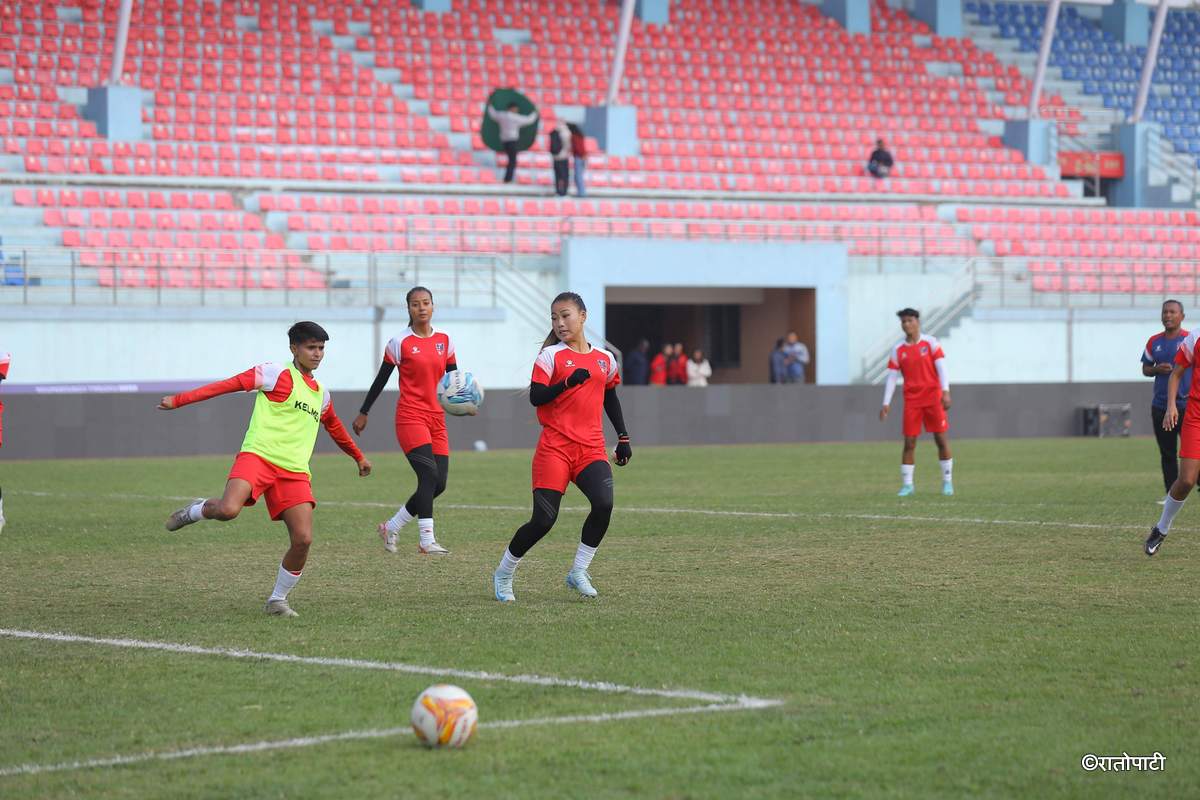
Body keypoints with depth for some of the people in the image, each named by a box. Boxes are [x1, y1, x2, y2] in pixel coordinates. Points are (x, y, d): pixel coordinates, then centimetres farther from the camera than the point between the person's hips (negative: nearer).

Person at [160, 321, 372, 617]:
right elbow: (231, 384, -6)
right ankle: (195, 511, 6)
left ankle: (278, 599, 11)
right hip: (258, 456, -6)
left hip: (294, 471, 6)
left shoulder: (321, 394, 22)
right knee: (228, 510, -31)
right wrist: (180, 400, -13)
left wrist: (359, 457, 56)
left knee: (303, 539, -10)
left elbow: (334, 427, 42)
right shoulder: (277, 374, 1)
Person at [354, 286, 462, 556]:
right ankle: (427, 541, -21)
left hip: (436, 419, 6)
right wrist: (363, 413, 8)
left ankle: (391, 526, 17)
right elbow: (381, 379, 4)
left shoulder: (444, 340, 9)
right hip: (410, 417, -6)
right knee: (429, 475, -21)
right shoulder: (399, 342, -3)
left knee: (439, 484, 1)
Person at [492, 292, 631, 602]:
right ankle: (503, 574, 14)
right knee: (543, 520, -9)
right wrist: (568, 382, -24)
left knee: (604, 503, -23)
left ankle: (578, 572, -5)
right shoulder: (551, 355, 0)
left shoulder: (605, 359, 13)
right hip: (555, 447, -3)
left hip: (592, 448, 3)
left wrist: (623, 437, 23)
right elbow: (535, 397, -10)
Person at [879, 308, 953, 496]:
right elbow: (892, 377, 7)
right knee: (909, 442, -3)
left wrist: (945, 391, -18)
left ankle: (947, 481, 10)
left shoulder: (930, 343, -1)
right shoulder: (898, 349, 5)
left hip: (933, 397, -2)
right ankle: (907, 484, 3)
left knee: (941, 438, 0)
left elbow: (941, 367, -7)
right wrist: (886, 403, 2)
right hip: (911, 399, 2)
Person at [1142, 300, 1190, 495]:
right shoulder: (1154, 342, 9)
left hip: (1186, 405, -4)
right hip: (1160, 405, 4)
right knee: (1167, 454, 7)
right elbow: (1145, 369, 16)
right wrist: (1157, 370, -7)